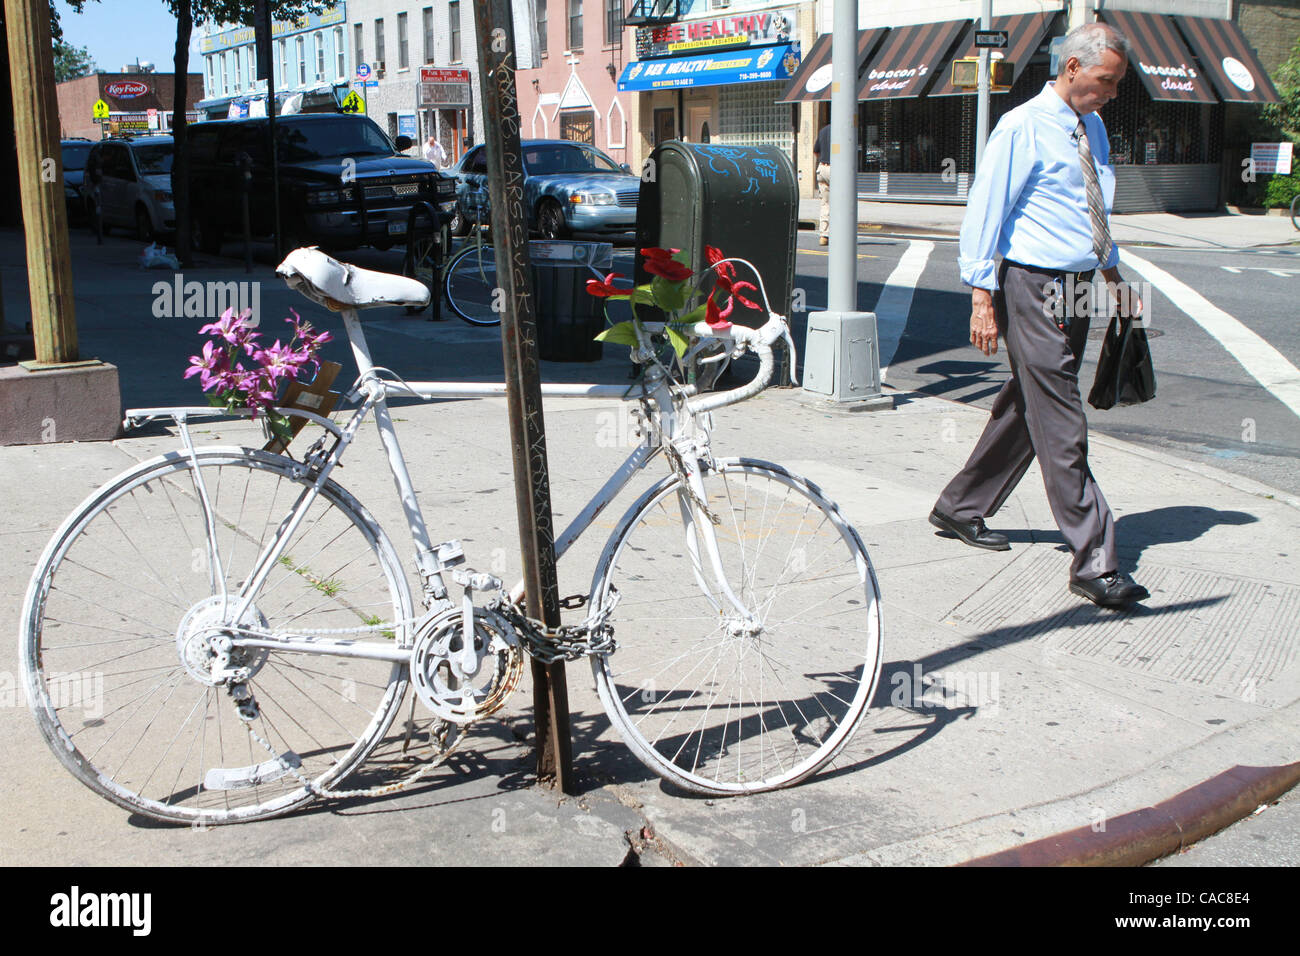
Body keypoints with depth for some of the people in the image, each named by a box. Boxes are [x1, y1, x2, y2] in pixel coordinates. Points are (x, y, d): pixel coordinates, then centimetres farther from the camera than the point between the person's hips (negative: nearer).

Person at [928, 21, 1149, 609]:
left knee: (1026, 410, 15)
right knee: (1060, 427, -9)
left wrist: (1112, 272, 21)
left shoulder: (1092, 129, 16)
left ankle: (960, 509, 30)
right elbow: (985, 211, -10)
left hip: (1076, 290, 9)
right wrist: (982, 297, -15)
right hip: (1033, 290, -9)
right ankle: (1094, 563, -8)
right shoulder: (1022, 129, -9)